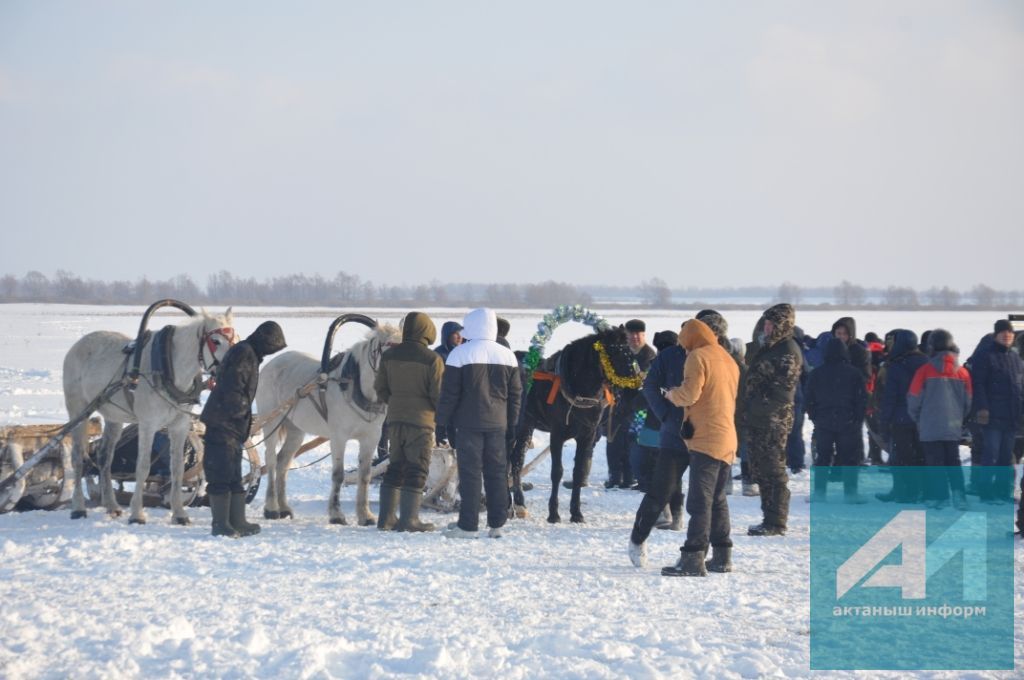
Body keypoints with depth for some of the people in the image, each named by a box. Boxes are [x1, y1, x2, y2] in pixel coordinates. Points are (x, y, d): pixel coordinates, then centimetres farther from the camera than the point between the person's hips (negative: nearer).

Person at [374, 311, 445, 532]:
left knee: (395, 467, 14)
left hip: (395, 419, 5)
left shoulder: (389, 355, 4)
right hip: (421, 420, -5)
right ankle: (409, 519, -4)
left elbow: (380, 388, 10)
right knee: (416, 470, 0)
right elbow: (438, 394, -11)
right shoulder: (432, 359, -12)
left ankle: (386, 517, 14)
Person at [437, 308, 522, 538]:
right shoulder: (507, 355, 8)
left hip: (468, 422, -4)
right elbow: (515, 394, 10)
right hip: (497, 423, 4)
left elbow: (449, 392, -7)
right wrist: (511, 423, 16)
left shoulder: (460, 354, -6)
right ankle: (497, 524, 10)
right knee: (497, 472, 8)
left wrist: (442, 419, 3)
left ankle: (468, 525, -3)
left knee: (470, 472, -2)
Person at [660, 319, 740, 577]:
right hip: (728, 440, 8)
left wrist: (671, 394, 3)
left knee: (700, 500, -12)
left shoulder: (698, 357, -7)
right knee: (718, 499, 16)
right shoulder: (729, 360, 19)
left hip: (706, 440, -8)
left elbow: (689, 393, -17)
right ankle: (722, 556, 17)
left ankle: (693, 558, -17)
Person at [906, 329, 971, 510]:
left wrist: (917, 419, 15)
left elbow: (914, 399, -2)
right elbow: (968, 402, 9)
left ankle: (939, 496, -1)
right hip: (953, 426, 3)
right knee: (953, 462, 10)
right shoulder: (962, 372, 3)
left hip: (930, 426, -3)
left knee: (935, 462, 3)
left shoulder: (925, 370, -7)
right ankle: (958, 493, -6)